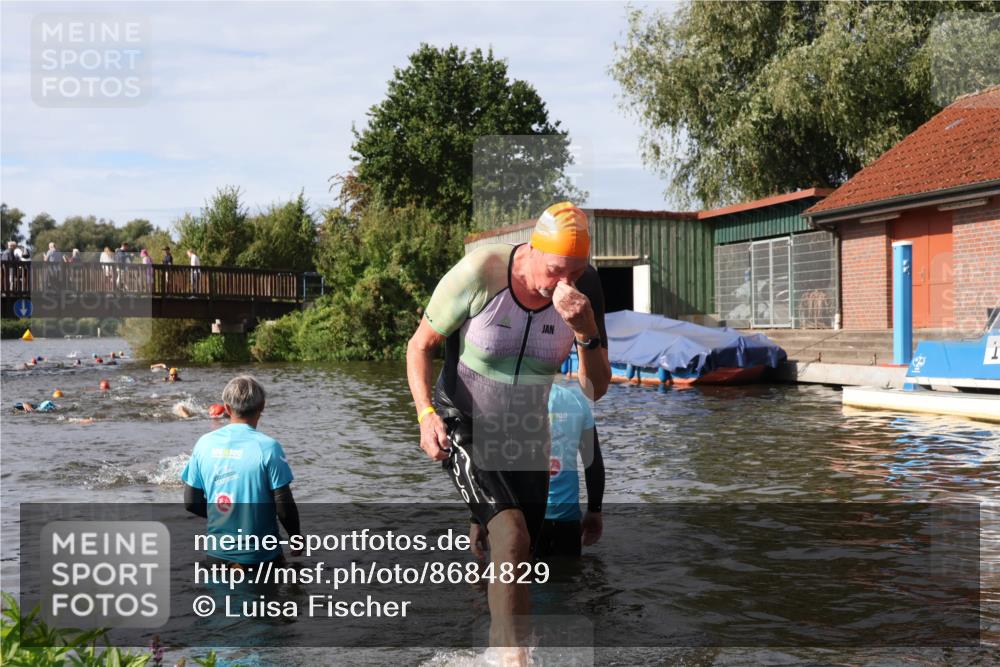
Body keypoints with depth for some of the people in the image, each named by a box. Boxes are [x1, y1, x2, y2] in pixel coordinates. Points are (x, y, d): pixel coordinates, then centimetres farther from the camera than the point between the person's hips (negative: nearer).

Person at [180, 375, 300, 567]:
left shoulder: (204, 443, 1)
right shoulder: (267, 447, -10)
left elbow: (191, 502, 7)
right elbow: (284, 506, -9)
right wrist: (296, 537, 8)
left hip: (217, 553, 4)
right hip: (259, 554, -4)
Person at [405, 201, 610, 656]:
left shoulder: (584, 289, -12)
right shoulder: (479, 273, -22)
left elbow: (596, 390, -10)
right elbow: (420, 345, -9)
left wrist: (586, 331, -27)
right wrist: (426, 414, -22)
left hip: (526, 438, 4)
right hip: (463, 427, -4)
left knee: (517, 564, 9)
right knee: (511, 535, -25)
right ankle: (509, 651, -15)